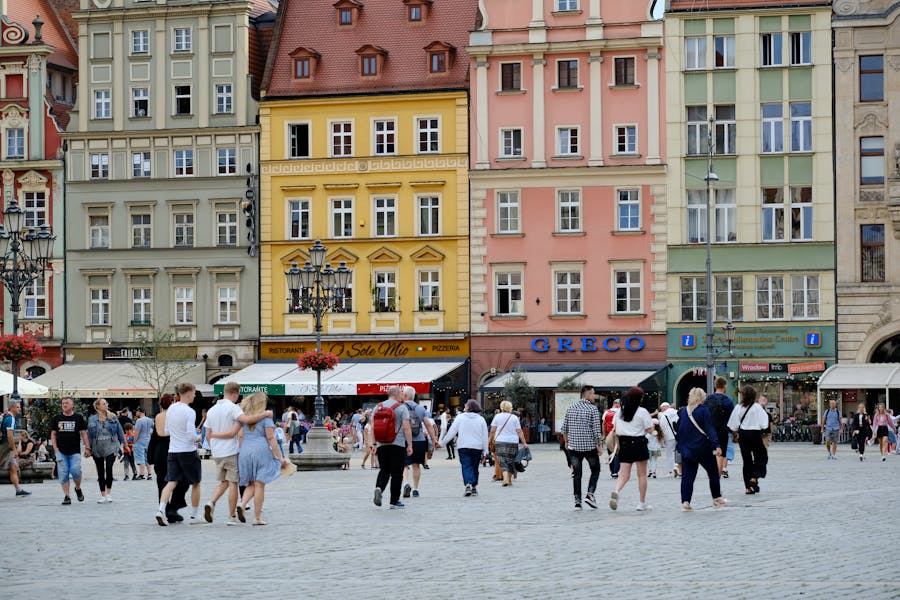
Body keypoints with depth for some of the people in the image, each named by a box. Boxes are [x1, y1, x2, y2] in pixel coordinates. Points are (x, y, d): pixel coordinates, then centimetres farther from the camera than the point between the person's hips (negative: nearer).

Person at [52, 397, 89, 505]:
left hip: (75, 451, -2)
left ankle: (78, 488, 14)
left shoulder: (78, 418, 5)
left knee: (75, 471, -14)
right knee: (63, 474, -2)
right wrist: (55, 447, 2)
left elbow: (83, 433, 5)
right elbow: (53, 433, 14)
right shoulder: (57, 418, 10)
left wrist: (87, 448, -2)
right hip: (61, 451, 2)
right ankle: (66, 496, 4)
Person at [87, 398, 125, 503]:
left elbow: (120, 432, 9)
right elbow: (89, 434, 7)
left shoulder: (113, 418, 4)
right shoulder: (92, 420, 4)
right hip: (97, 450, 1)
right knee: (100, 473, 7)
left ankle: (108, 493, 0)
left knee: (109, 470, -15)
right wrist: (89, 448, 3)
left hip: (110, 448, -1)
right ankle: (103, 495, 16)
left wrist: (121, 445, 5)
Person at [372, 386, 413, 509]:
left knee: (384, 470, 15)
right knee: (396, 473, 3)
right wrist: (410, 445, -8)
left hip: (382, 444, 4)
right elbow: (406, 428, -10)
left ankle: (379, 488, -12)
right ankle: (394, 501, 4)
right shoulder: (401, 408, -4)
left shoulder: (378, 407, 9)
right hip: (398, 445, -4)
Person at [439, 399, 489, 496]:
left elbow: (452, 431, -2)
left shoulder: (460, 417, 0)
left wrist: (442, 442, 6)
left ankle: (468, 485, -23)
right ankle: (474, 487, 17)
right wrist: (485, 450, 8)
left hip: (463, 446, -2)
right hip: (477, 447, 2)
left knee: (466, 466, -4)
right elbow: (485, 436, 5)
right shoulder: (481, 419, 6)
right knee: (474, 467, 13)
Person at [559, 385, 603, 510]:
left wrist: (566, 442, 22)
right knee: (595, 470, 15)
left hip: (573, 446, 4)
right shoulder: (593, 409, -9)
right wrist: (600, 446, -4)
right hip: (590, 446, -4)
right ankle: (590, 494, 0)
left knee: (576, 474, 7)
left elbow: (564, 428, 9)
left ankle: (577, 502, 4)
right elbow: (597, 430, -12)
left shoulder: (570, 408, 6)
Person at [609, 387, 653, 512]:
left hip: (624, 444, 4)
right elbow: (649, 429, -6)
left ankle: (616, 491, -27)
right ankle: (642, 503, 11)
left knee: (624, 474, 3)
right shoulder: (642, 412, -9)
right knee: (642, 475, 8)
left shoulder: (619, 411, 6)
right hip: (639, 444, -4)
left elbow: (615, 429, 9)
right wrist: (653, 424, 13)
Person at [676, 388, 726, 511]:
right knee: (713, 473, 13)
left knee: (687, 476, 2)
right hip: (703, 449, -4)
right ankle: (716, 499, 20)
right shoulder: (704, 410, -8)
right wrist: (716, 445, -20)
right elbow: (710, 429, -15)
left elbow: (679, 430, 15)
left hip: (686, 449, 4)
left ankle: (685, 502, -10)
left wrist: (681, 447, 24)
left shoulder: (683, 412, 7)